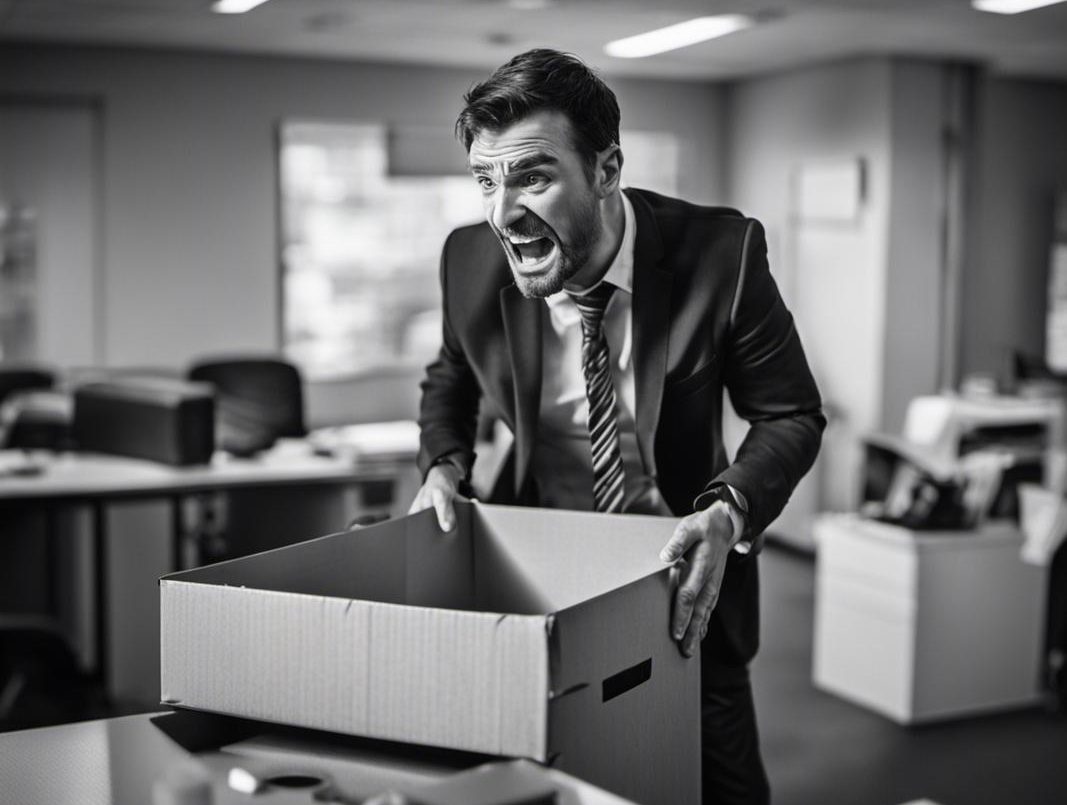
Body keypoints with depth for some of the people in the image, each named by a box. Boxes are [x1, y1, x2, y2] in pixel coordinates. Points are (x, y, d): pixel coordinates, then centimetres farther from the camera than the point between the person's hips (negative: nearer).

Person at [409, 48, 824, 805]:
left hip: (682, 574, -1)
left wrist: (728, 513, -28)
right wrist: (444, 463, -10)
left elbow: (791, 414, -11)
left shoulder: (720, 253, -22)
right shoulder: (471, 260, -13)